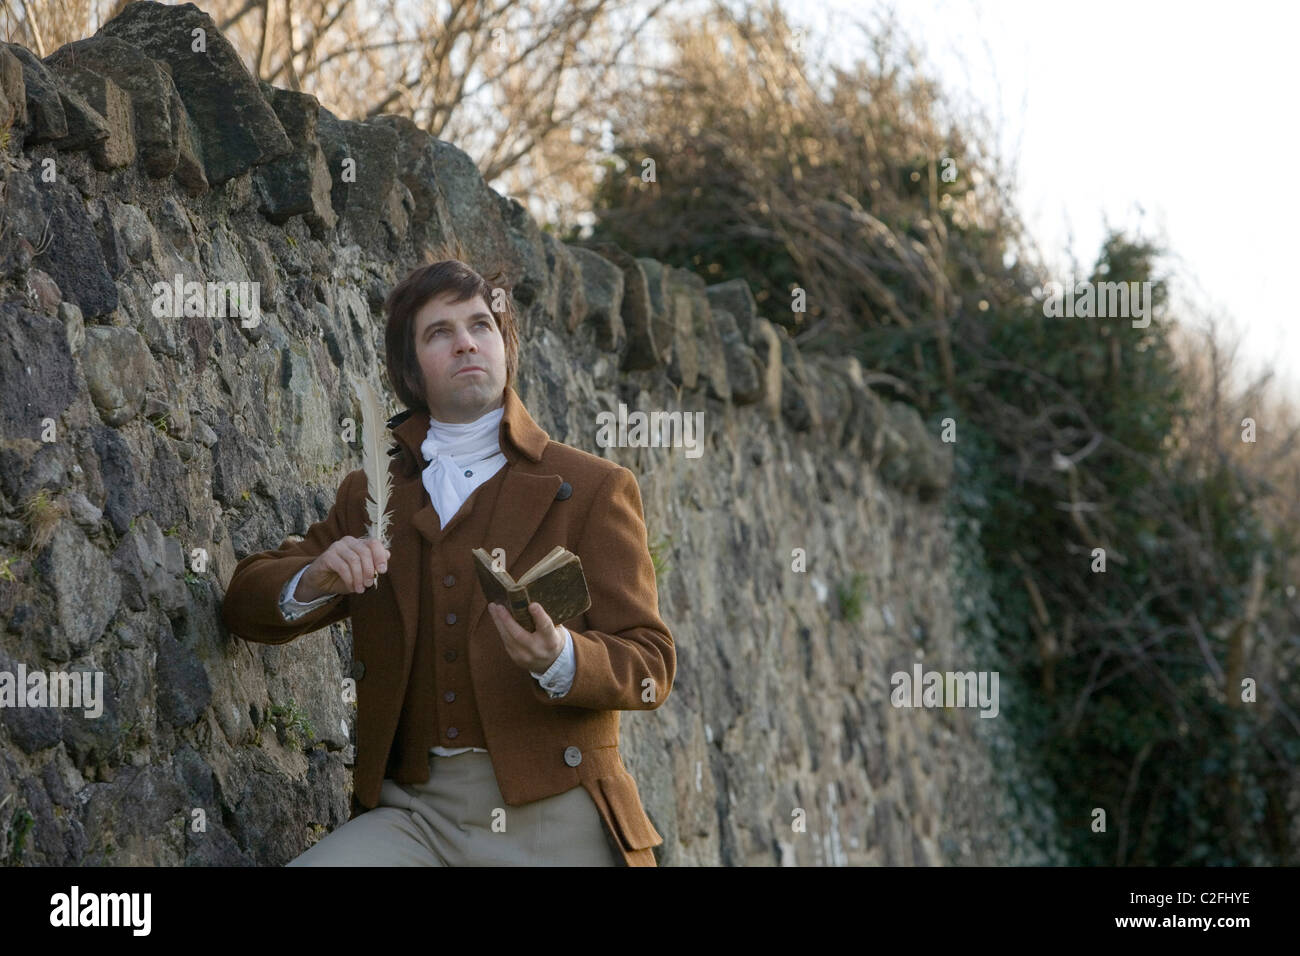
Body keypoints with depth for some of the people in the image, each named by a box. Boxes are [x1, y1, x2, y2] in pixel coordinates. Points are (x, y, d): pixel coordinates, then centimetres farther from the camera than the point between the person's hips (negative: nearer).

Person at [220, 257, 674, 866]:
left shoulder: (593, 489, 7)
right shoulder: (370, 495, 18)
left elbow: (649, 666, 0)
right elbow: (244, 604, 16)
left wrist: (558, 659, -22)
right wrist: (315, 582, -8)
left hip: (552, 815, -2)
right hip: (415, 815, 2)